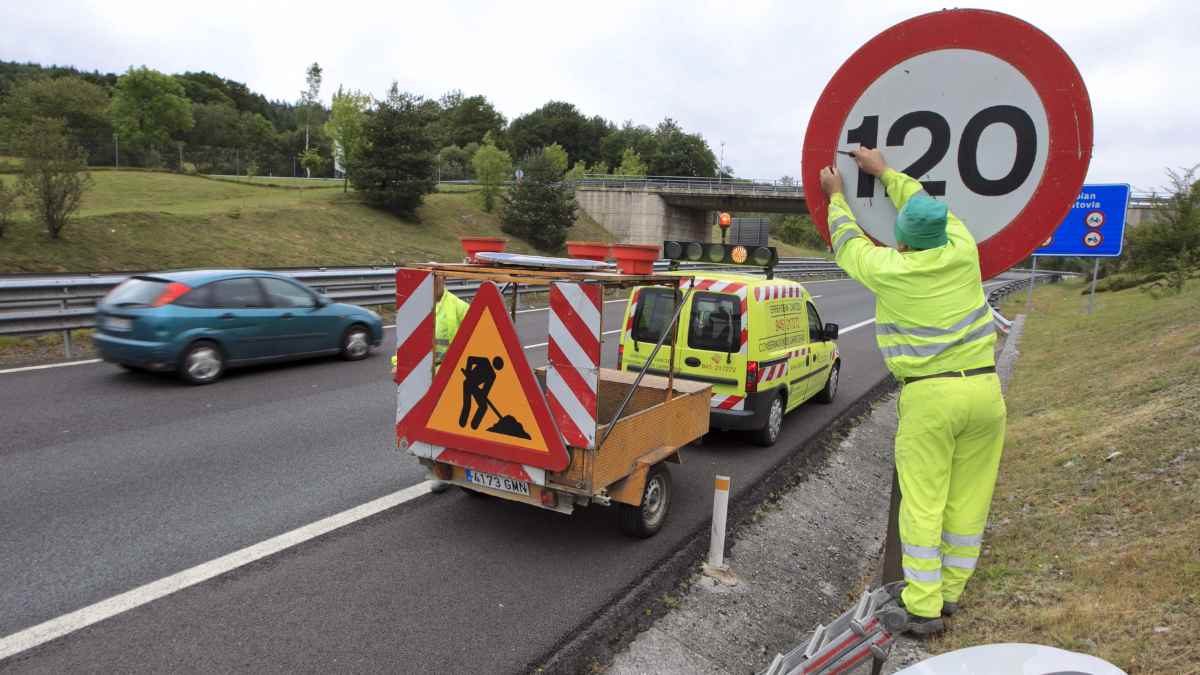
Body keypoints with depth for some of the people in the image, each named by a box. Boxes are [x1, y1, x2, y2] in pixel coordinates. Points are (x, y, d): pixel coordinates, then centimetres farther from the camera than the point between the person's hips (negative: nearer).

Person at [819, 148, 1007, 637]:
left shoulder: (887, 269, -6)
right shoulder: (962, 252, 3)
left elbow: (847, 242, 15)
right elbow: (928, 204, 22)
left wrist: (836, 196, 33)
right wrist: (883, 171, 34)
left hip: (928, 396, -4)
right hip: (983, 388, 5)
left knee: (923, 502, 2)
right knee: (969, 497, 12)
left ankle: (924, 607, 7)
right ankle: (950, 590, 26)